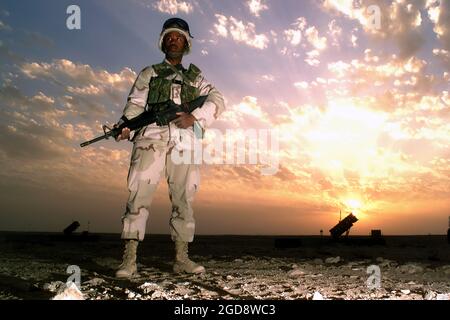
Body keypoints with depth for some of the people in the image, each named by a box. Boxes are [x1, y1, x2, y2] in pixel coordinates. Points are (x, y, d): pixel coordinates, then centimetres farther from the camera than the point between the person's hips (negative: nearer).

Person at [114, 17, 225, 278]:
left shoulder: (195, 77, 24)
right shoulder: (149, 74, 21)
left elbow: (217, 100, 10)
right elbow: (135, 104, 8)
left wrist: (194, 117, -7)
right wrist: (125, 127, -13)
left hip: (184, 142, 2)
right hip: (151, 138, -2)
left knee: (184, 198, 0)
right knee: (140, 194, -13)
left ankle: (182, 258, 6)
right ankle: (130, 260, -13)